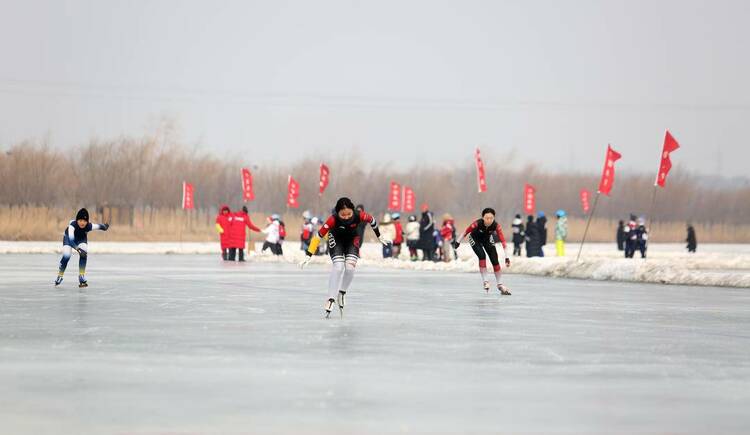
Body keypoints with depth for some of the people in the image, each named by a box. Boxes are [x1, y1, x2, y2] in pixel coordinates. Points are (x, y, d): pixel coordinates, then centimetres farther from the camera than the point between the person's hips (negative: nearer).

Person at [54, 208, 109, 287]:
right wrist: (78, 249, -61)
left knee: (84, 254, -21)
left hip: (82, 238, 2)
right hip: (69, 237, -2)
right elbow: (71, 240, -51)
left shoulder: (89, 226, -36)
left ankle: (82, 278, -10)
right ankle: (59, 277, 6)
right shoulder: (72, 225, -43)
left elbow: (99, 226, -15)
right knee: (66, 256, -17)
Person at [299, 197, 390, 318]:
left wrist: (379, 236, 5)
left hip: (353, 239, 2)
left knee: (350, 267, -16)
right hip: (336, 239, -2)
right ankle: (330, 299, -18)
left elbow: (372, 220, -10)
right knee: (338, 266, -21)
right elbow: (318, 236, -32)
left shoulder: (359, 216, -32)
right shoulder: (333, 220, -36)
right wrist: (308, 256, -35)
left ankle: (342, 293, 9)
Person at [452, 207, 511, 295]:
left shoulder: (496, 225, -34)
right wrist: (458, 241, -9)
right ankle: (485, 281, -15)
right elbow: (466, 232, -22)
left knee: (495, 260, -4)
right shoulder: (477, 223, -38)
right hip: (475, 239, -2)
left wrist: (506, 257, -39)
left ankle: (500, 285, 9)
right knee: (482, 256, -25)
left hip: (487, 239, 2)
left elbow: (502, 240, -36)